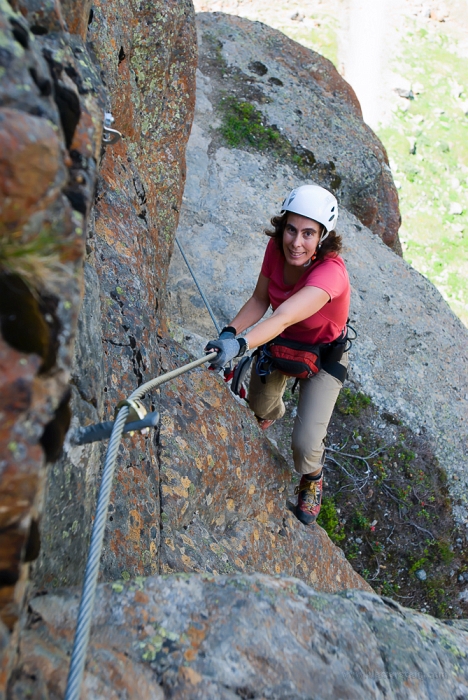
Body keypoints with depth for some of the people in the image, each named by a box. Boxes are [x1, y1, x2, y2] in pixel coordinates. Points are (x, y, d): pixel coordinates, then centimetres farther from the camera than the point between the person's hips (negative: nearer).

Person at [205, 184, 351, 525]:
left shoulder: (330, 272, -41)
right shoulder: (276, 249, -24)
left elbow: (283, 318, -56)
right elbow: (260, 300, -13)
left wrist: (240, 344, -72)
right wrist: (229, 332, -31)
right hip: (279, 342, 5)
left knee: (306, 443, -10)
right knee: (259, 405, 26)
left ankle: (312, 478, 28)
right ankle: (273, 413, 67)